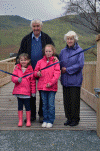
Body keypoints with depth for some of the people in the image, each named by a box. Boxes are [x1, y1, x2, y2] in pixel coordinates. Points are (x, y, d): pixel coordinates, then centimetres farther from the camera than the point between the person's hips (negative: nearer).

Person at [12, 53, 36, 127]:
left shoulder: (30, 70, -1)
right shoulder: (17, 69, 5)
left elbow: (33, 81, 0)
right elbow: (13, 78, 1)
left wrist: (33, 91, -2)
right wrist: (17, 79, -21)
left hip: (27, 91, -2)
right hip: (18, 91, 2)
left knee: (27, 106, 4)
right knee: (20, 106, 11)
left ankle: (28, 121, 15)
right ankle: (20, 120, 20)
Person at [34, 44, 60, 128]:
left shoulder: (55, 62, 0)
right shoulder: (40, 62, 9)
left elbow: (57, 74, -6)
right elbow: (35, 71, 16)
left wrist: (51, 83, -15)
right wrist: (37, 73, -8)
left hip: (52, 87, -3)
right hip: (42, 86, 3)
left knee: (51, 105, 1)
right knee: (44, 105, 11)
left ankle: (50, 121, 11)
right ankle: (45, 120, 21)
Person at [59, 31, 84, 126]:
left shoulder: (79, 50, -4)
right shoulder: (63, 51, 12)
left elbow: (80, 65, -11)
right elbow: (60, 63, 15)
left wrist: (67, 70, -10)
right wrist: (61, 68, -7)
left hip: (75, 80, -5)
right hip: (65, 80, 5)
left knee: (75, 100, 1)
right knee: (66, 100, 9)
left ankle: (75, 119, 14)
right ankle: (69, 118, 22)